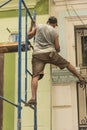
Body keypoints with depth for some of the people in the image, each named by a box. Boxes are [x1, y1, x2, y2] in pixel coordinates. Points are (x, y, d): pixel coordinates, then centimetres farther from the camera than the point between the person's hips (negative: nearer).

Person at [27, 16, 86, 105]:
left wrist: (31, 26, 29)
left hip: (37, 54, 0)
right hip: (50, 53, 0)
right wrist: (58, 50, 30)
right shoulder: (55, 32, 8)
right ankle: (80, 78, 32)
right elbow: (57, 48, 7)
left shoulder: (38, 27, 9)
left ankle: (33, 98, -24)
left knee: (35, 76, -9)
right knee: (67, 64, 20)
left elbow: (28, 36, 15)